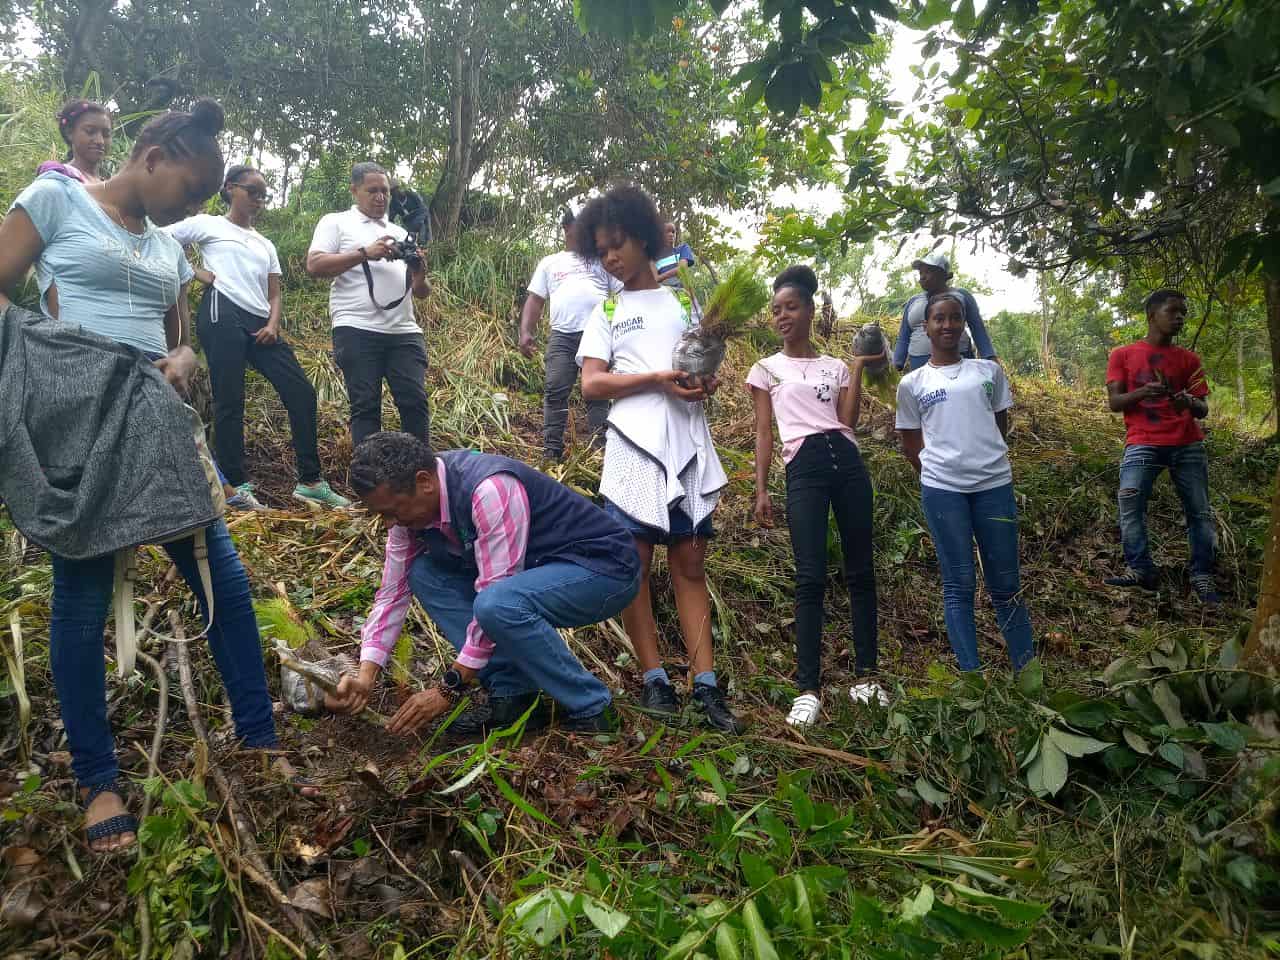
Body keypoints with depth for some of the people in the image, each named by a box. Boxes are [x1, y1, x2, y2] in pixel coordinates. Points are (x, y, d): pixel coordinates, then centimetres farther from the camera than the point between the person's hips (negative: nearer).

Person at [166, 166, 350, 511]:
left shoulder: (265, 245, 27)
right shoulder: (206, 224, 11)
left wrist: (273, 325, 0)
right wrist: (195, 271, -2)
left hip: (258, 323, 6)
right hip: (222, 314, -6)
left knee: (301, 391, -4)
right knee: (230, 400, -7)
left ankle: (310, 481, -1)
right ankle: (236, 485, -2)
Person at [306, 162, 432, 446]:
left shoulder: (401, 232, 25)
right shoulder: (336, 222, 12)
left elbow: (421, 292, 22)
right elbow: (314, 266, -4)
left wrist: (420, 277, -3)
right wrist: (365, 253, -11)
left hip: (404, 332, 4)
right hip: (357, 331, -4)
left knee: (415, 402, -4)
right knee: (366, 406, -4)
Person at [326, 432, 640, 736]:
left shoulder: (488, 490, -31)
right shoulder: (411, 501, -5)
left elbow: (494, 601, -29)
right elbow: (393, 591, 2)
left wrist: (448, 690, -22)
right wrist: (365, 676, -8)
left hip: (606, 567, -8)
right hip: (536, 568, 9)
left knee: (499, 604, -34)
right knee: (425, 573, -3)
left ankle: (590, 709, -13)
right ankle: (511, 695, -2)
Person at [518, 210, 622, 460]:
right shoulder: (550, 263, 22)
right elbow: (535, 300, 16)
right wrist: (525, 332, 1)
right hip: (562, 335, 1)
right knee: (556, 390, -8)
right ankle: (552, 449, -5)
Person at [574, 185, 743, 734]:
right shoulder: (607, 312, 12)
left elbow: (712, 363, 18)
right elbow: (591, 384, 0)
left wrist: (709, 381, -7)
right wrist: (657, 380, -13)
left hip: (688, 444, 1)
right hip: (635, 446, -1)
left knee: (690, 564, 2)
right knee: (635, 563, -1)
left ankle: (706, 685, 2)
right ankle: (653, 678, 9)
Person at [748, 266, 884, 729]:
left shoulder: (835, 367, 17)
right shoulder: (766, 369, 12)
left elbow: (848, 420, 3)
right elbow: (764, 433, 8)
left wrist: (858, 366, 1)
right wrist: (761, 491, 0)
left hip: (848, 463, 3)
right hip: (804, 468, -3)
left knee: (860, 571, 4)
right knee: (811, 578, -10)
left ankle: (865, 677, 13)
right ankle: (808, 690, -6)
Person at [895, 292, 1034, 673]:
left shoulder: (989, 371, 10)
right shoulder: (912, 383, 6)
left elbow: (1001, 425, 17)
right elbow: (910, 446, 10)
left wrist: (984, 457, 11)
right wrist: (937, 472, 5)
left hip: (995, 484, 1)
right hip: (943, 490, -1)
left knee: (1005, 583, 7)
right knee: (958, 584, 3)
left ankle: (1027, 668, 17)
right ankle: (971, 675, 9)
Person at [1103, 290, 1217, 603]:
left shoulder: (1188, 359, 14)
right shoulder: (1122, 355, 9)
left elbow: (1203, 410, 10)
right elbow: (1114, 402, 1)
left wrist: (1191, 403, -15)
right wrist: (1142, 393, -20)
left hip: (1188, 444, 2)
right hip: (1143, 443, -2)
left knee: (1199, 510, 0)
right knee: (1129, 503, -18)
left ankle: (1202, 576, 7)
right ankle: (1140, 569, -10)